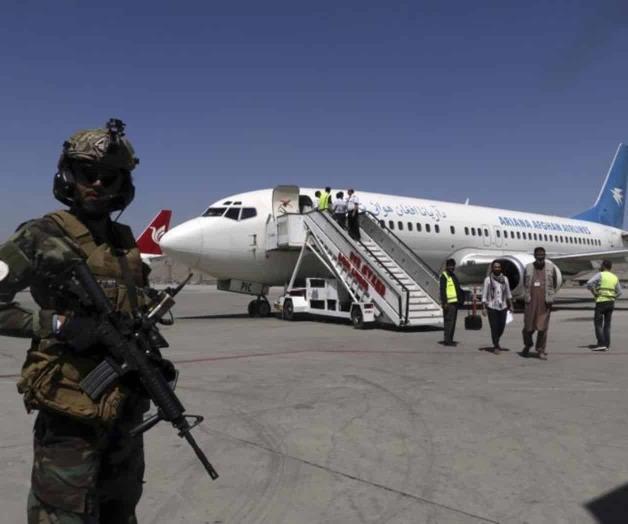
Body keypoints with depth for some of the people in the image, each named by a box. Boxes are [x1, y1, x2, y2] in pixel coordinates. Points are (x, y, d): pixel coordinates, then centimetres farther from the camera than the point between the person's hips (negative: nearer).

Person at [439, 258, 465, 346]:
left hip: (455, 302, 9)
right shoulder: (444, 276, -9)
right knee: (449, 321, -11)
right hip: (449, 303, -9)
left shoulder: (453, 276, 19)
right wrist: (444, 303, -22)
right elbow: (442, 290, -16)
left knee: (452, 322, 12)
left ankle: (450, 340, 18)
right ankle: (447, 340, -10)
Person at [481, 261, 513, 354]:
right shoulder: (488, 279, -4)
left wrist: (510, 305, 9)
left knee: (502, 327, 8)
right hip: (492, 307, -3)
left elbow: (508, 293, 13)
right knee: (494, 327, -4)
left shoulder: (505, 279, 6)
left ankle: (496, 342, 35)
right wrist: (484, 308, -8)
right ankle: (496, 346, 10)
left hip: (503, 307, 3)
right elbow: (484, 295, -3)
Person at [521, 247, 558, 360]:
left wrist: (550, 297, 2)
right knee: (528, 326, 4)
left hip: (544, 302, -1)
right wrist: (527, 297, 4)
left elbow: (555, 284, 9)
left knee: (542, 327, -1)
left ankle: (541, 350, 10)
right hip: (531, 301, 1)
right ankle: (527, 345, 30)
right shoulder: (528, 268, 5)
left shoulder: (551, 267, 3)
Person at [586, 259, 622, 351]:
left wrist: (595, 293, -10)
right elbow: (619, 292, 16)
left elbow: (589, 283, -22)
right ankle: (607, 345, 6)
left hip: (601, 302, -6)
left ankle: (601, 344, -9)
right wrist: (611, 298, 12)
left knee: (598, 324, -1)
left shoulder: (600, 275, -8)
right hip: (611, 303, 6)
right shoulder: (615, 277, 11)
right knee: (607, 324, 9)